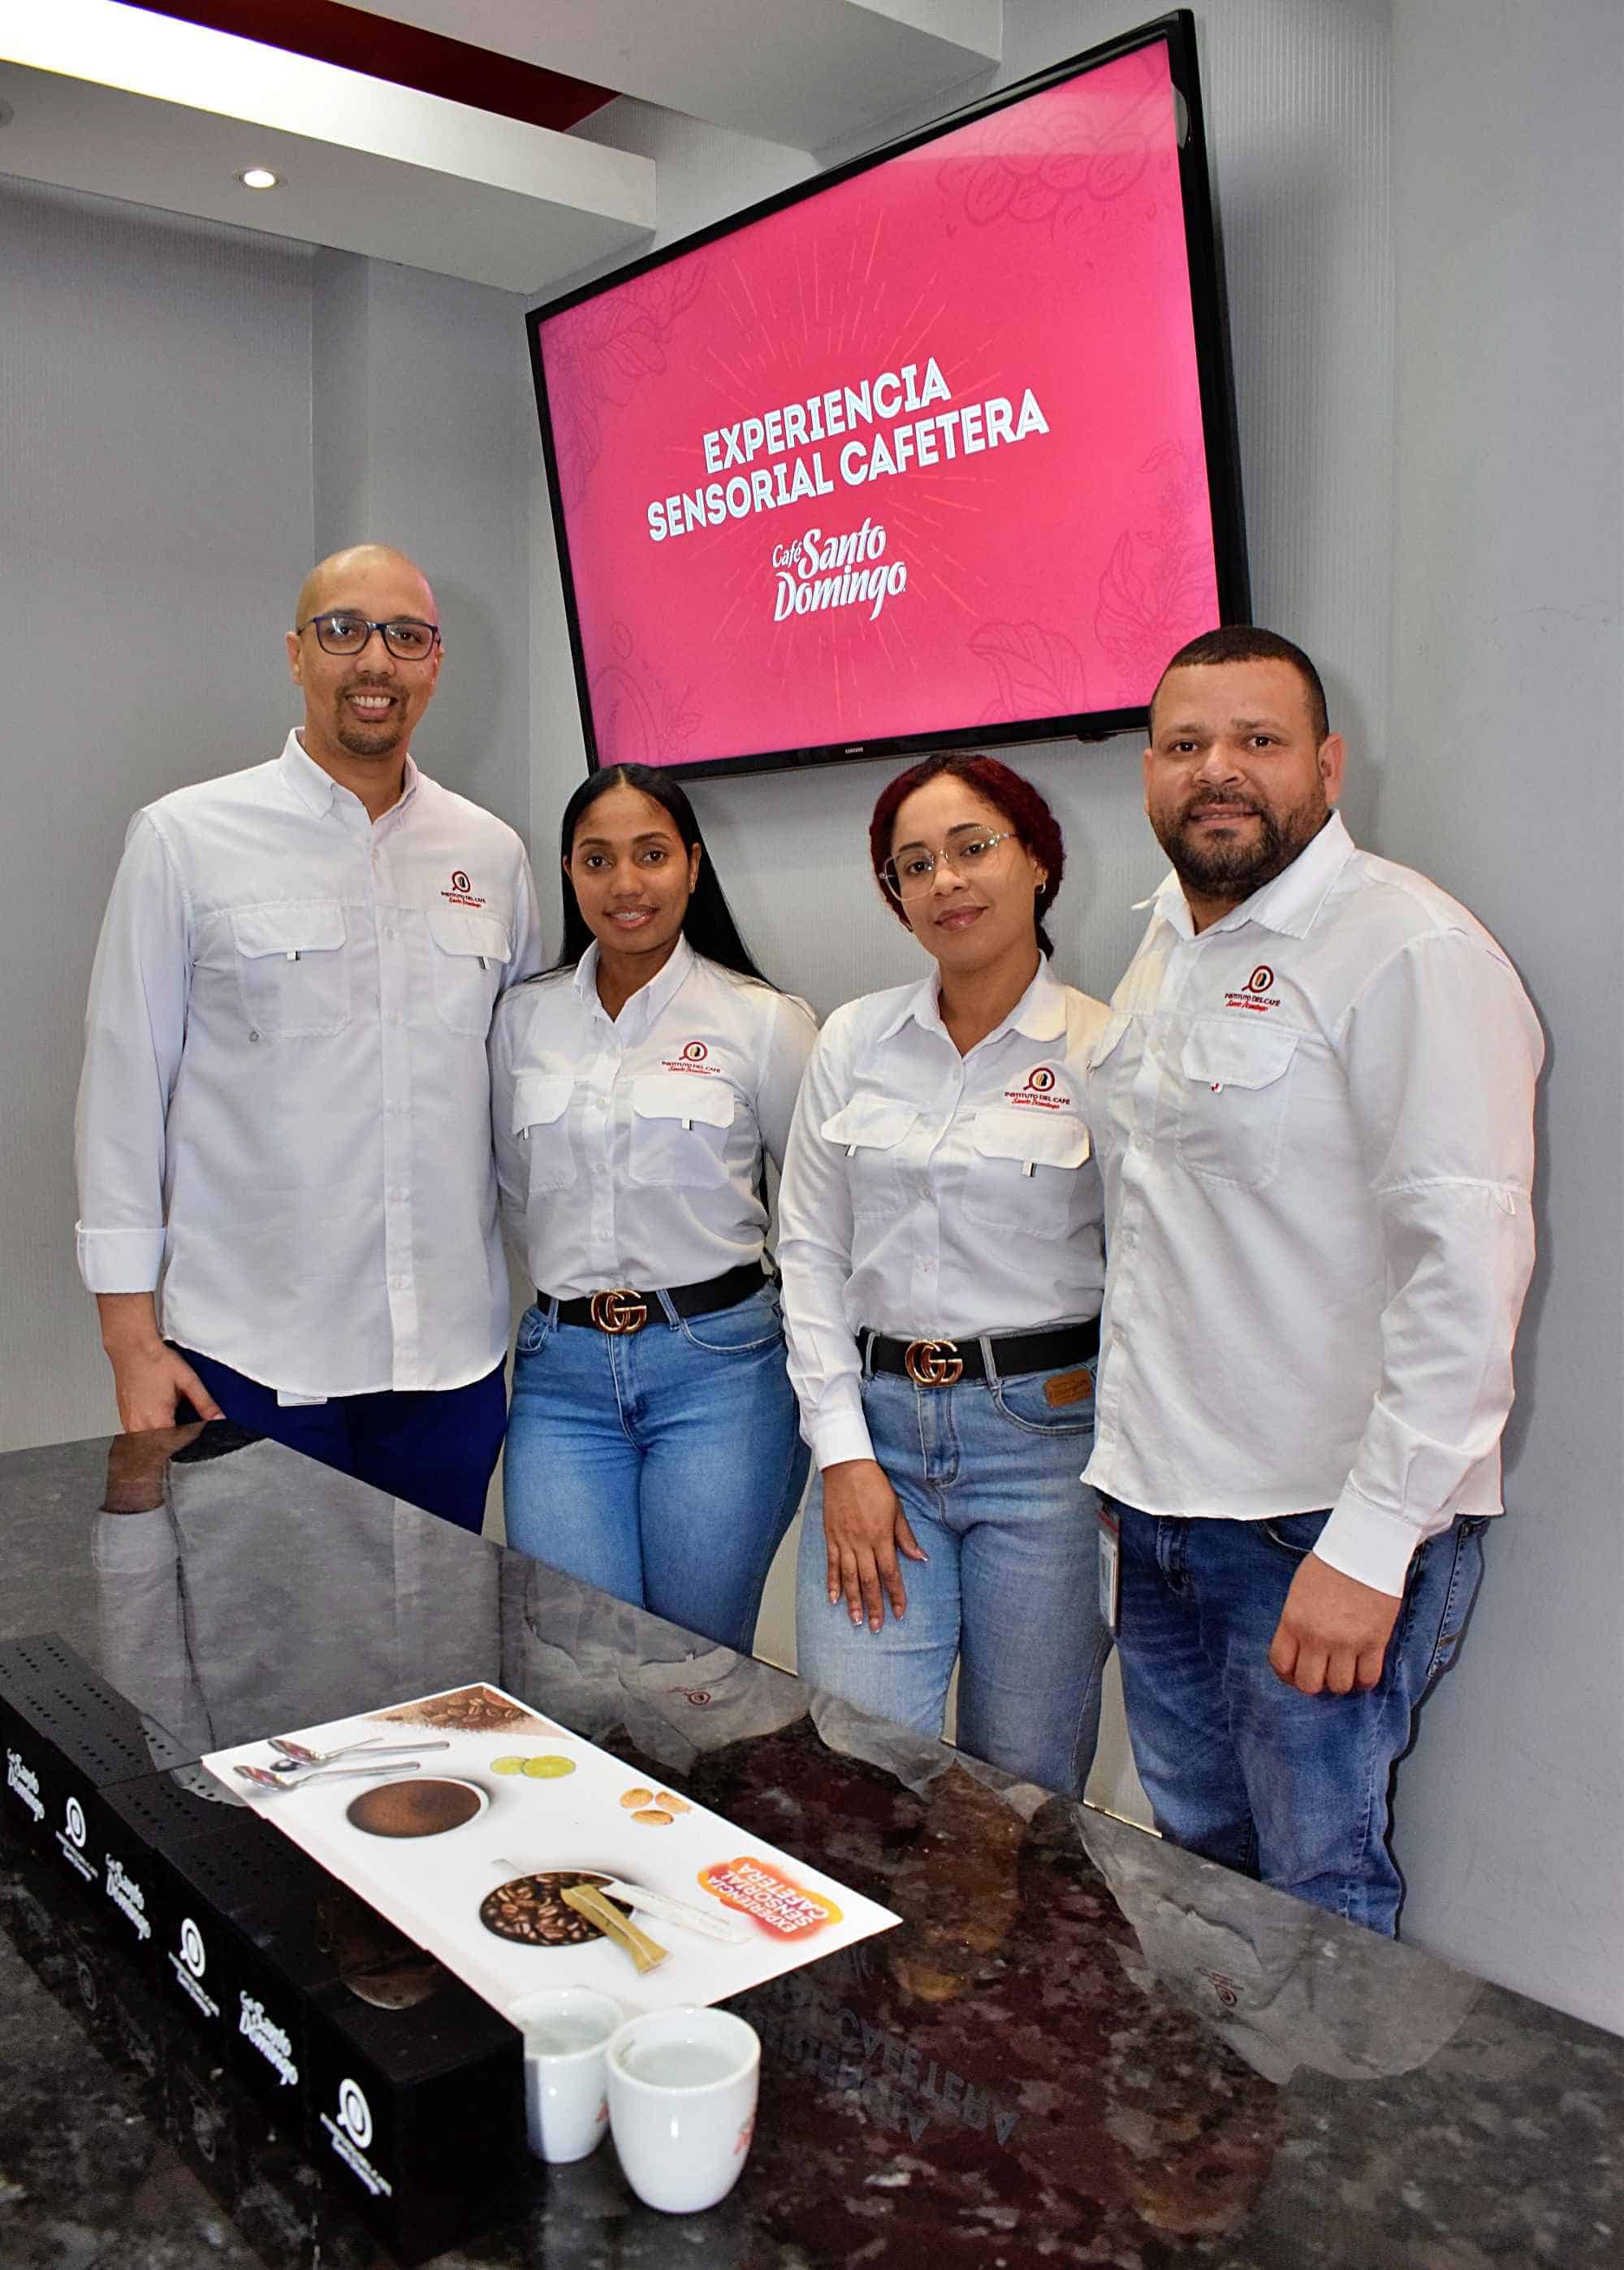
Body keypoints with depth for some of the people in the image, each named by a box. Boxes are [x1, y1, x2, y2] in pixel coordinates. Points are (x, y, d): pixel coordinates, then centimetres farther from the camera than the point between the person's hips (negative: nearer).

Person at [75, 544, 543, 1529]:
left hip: (453, 1358, 3)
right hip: (248, 1361, -3)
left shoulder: (494, 855, 7)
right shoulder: (184, 840, -1)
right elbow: (124, 1089, -2)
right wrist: (133, 1340, -5)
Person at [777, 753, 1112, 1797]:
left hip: (1047, 1436, -2)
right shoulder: (854, 1041, 6)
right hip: (878, 1427, 3)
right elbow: (810, 1249, 7)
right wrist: (843, 1453, 0)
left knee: (1026, 1787, 8)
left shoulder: (1101, 1053, -3)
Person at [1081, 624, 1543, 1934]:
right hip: (1159, 1510, 8)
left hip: (1327, 1528, -7)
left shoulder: (1409, 951, -14)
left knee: (1317, 1892, 5)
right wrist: (1125, 1458, 16)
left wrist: (1370, 1543, -21)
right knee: (1200, 1859, 20)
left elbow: (1468, 1263, -20)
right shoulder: (1162, 954, 12)